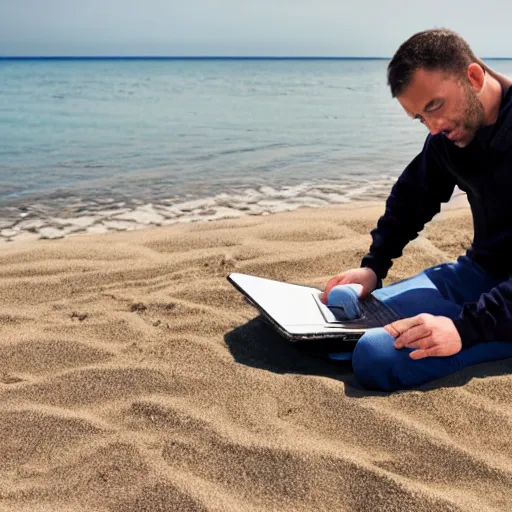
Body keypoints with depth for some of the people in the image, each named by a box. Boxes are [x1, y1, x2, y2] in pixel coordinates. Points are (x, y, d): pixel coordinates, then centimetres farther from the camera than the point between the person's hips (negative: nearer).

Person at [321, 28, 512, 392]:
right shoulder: (448, 135, 2)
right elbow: (412, 197, 18)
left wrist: (465, 327, -34)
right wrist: (373, 266, 7)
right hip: (479, 272, 8)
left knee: (377, 356, -25)